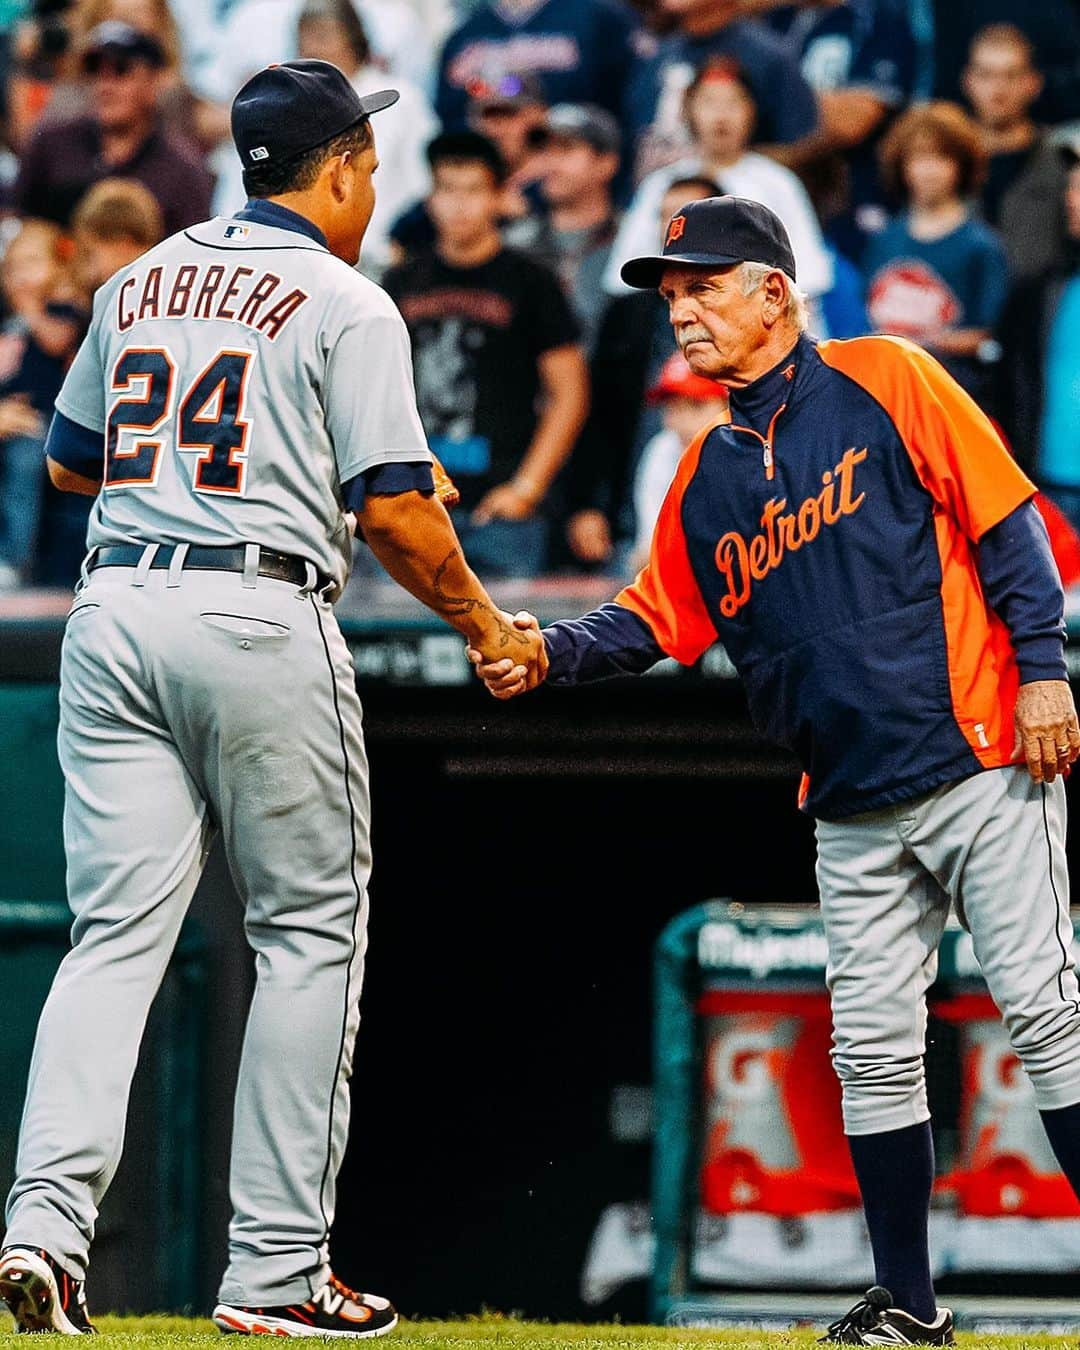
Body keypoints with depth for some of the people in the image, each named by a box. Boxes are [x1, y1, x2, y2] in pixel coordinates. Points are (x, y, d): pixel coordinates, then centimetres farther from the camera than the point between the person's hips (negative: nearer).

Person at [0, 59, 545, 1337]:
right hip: (261, 619, -5)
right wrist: (484, 622, 6)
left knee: (117, 931, 3)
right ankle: (276, 1272, 5)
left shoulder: (139, 282, 15)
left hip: (113, 616, 5)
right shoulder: (344, 304, -3)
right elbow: (393, 509, -9)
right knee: (309, 932, 6)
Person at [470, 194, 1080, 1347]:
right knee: (871, 1051, 5)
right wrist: (552, 652, -2)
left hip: (980, 770, -6)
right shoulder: (708, 472, 15)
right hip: (854, 812, 6)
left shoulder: (885, 381, -2)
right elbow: (657, 619, 17)